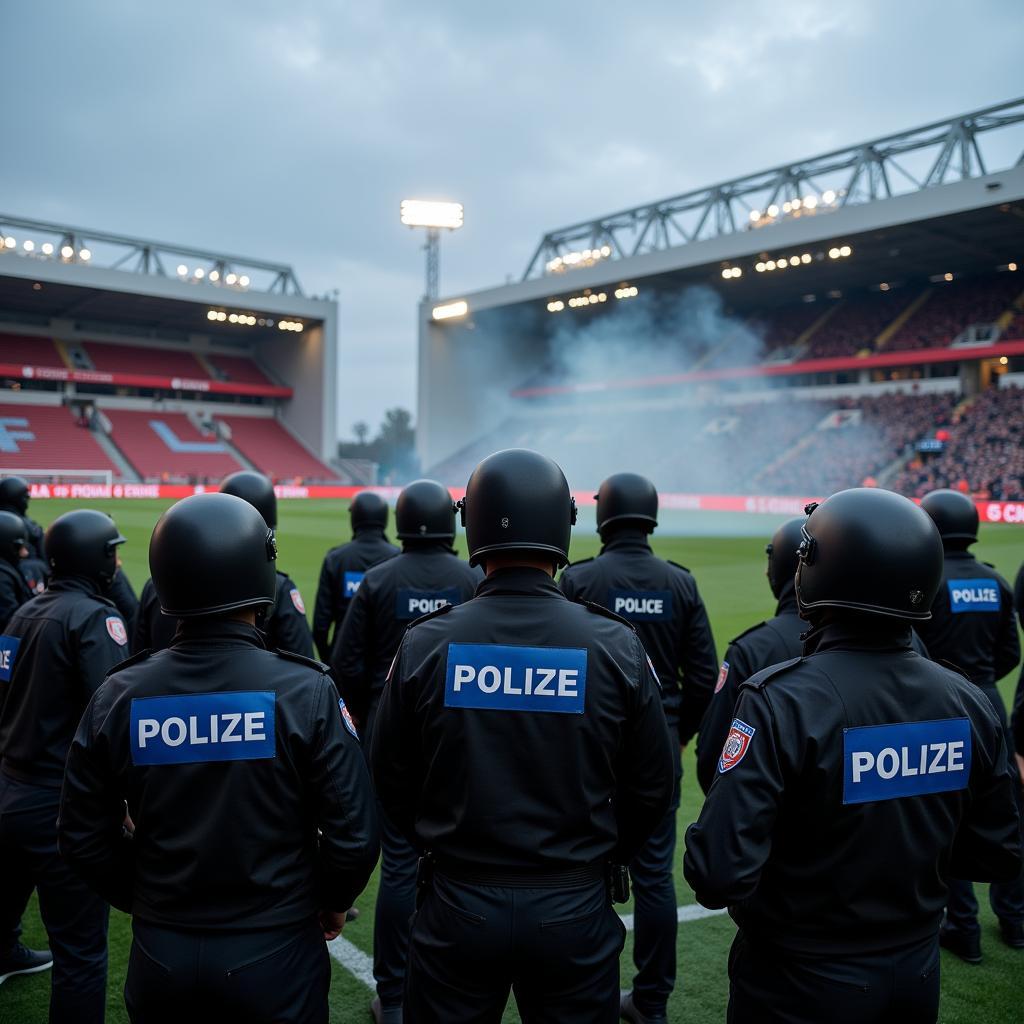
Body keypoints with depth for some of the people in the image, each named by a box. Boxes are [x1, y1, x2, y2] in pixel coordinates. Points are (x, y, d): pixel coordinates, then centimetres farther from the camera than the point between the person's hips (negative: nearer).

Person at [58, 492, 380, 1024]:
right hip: (274, 955, -2)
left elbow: (83, 838, -1)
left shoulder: (117, 697, -9)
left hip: (160, 955, 3)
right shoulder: (305, 692, -18)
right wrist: (332, 901, 4)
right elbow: (353, 834, -16)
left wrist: (147, 902, 14)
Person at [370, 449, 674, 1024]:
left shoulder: (425, 643, -11)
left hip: (457, 907, 1)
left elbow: (391, 780, 0)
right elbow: (653, 787, -3)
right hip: (576, 910, 0)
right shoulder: (617, 645, -12)